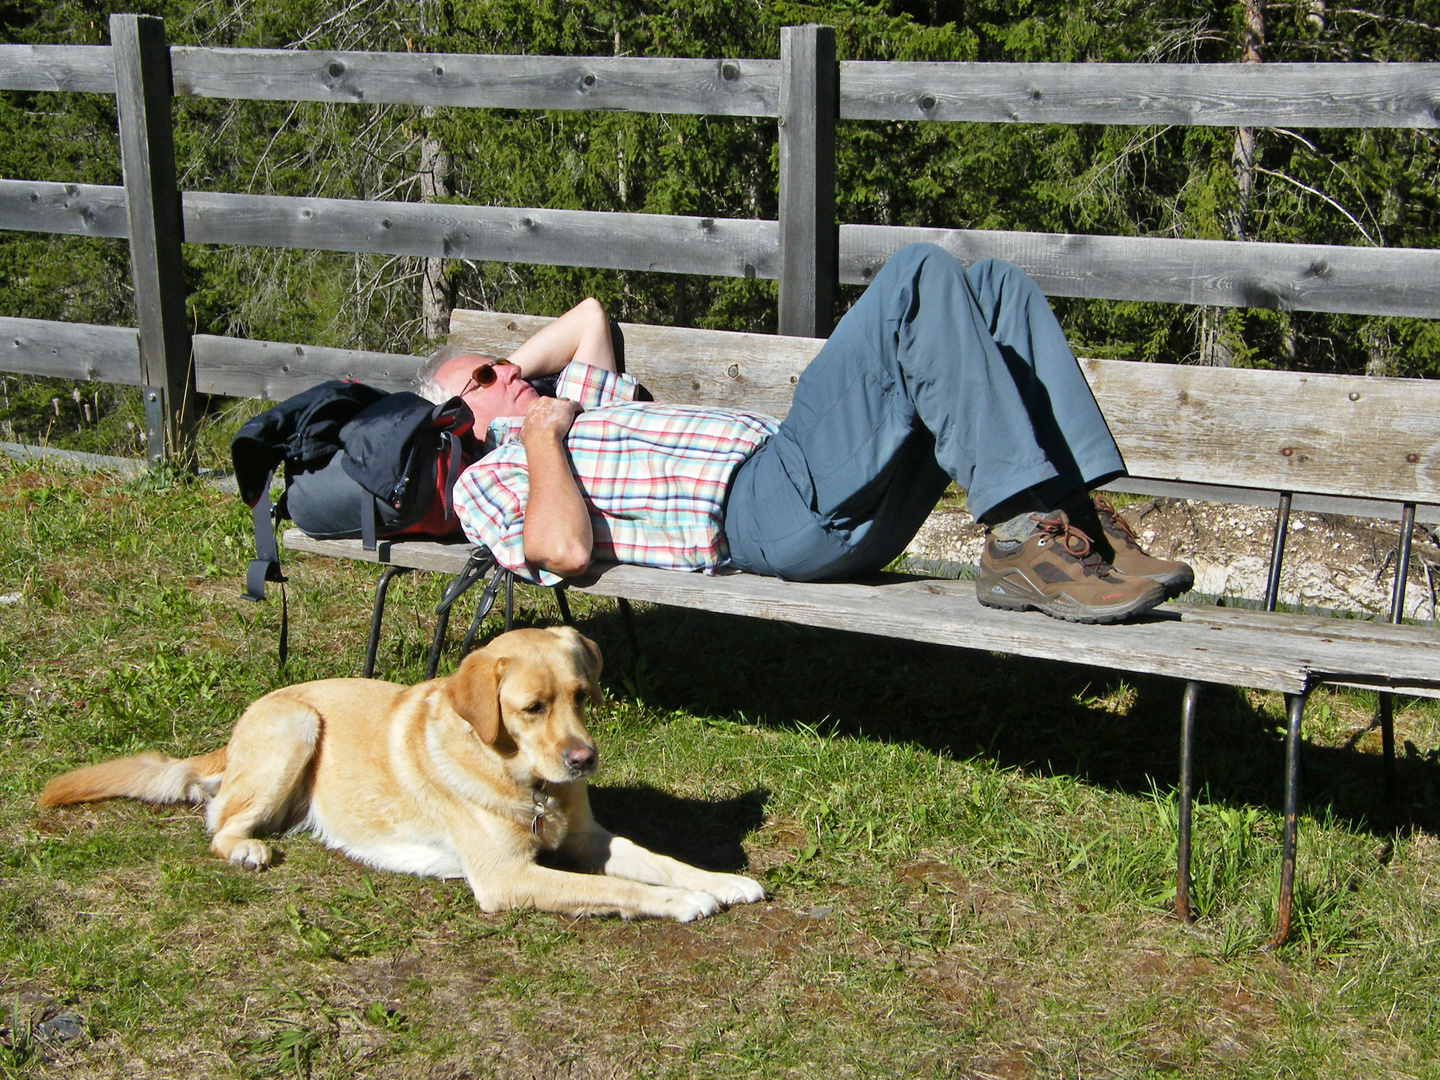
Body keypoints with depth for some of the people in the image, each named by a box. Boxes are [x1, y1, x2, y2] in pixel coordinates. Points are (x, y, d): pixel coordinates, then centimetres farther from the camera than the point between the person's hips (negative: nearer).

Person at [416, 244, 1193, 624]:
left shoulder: (585, 406, 34)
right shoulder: (488, 480, 9)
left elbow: (591, 314, 51)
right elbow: (565, 552, -13)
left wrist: (510, 371, 39)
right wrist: (538, 437, -3)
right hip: (766, 506, -9)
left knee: (996, 286, 1)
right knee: (919, 274, -19)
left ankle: (1080, 523, -10)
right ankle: (1023, 540, -27)